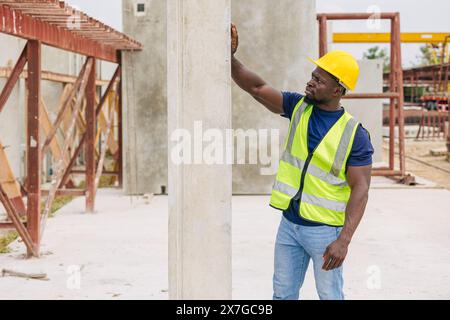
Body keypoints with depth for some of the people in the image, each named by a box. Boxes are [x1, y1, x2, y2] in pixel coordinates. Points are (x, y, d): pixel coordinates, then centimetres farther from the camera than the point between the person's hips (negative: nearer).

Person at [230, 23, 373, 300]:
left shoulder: (354, 134, -13)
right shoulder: (299, 107, 1)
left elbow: (360, 190, -16)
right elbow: (257, 88, -5)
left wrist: (344, 241, -24)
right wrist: (230, 58, -21)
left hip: (325, 230, -5)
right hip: (289, 223, 5)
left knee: (330, 296, 6)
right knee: (283, 294, 14)